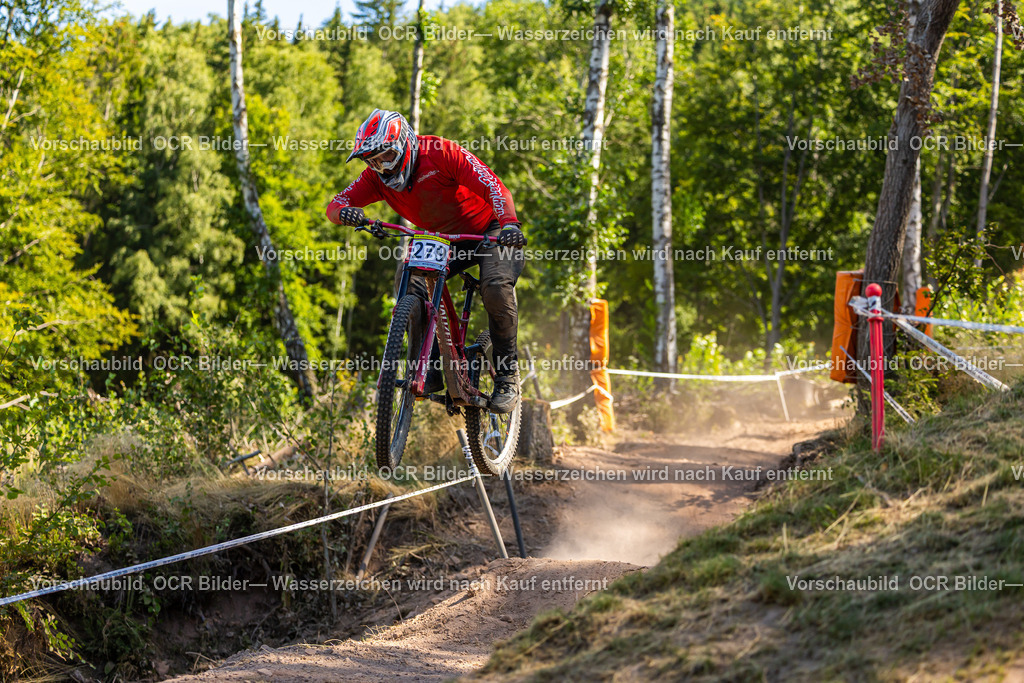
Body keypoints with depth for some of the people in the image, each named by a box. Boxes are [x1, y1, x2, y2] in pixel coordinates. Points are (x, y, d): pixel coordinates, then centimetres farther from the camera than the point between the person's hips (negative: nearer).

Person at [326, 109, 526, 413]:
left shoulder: (440, 153, -26)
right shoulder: (377, 175, -10)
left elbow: (494, 187, -32)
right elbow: (336, 204, -15)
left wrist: (509, 223, -51)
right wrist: (345, 212, -41)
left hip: (489, 231, -5)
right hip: (443, 240, 5)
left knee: (497, 286, -31)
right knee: (409, 277, -23)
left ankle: (507, 376, -16)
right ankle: (434, 365, -14)